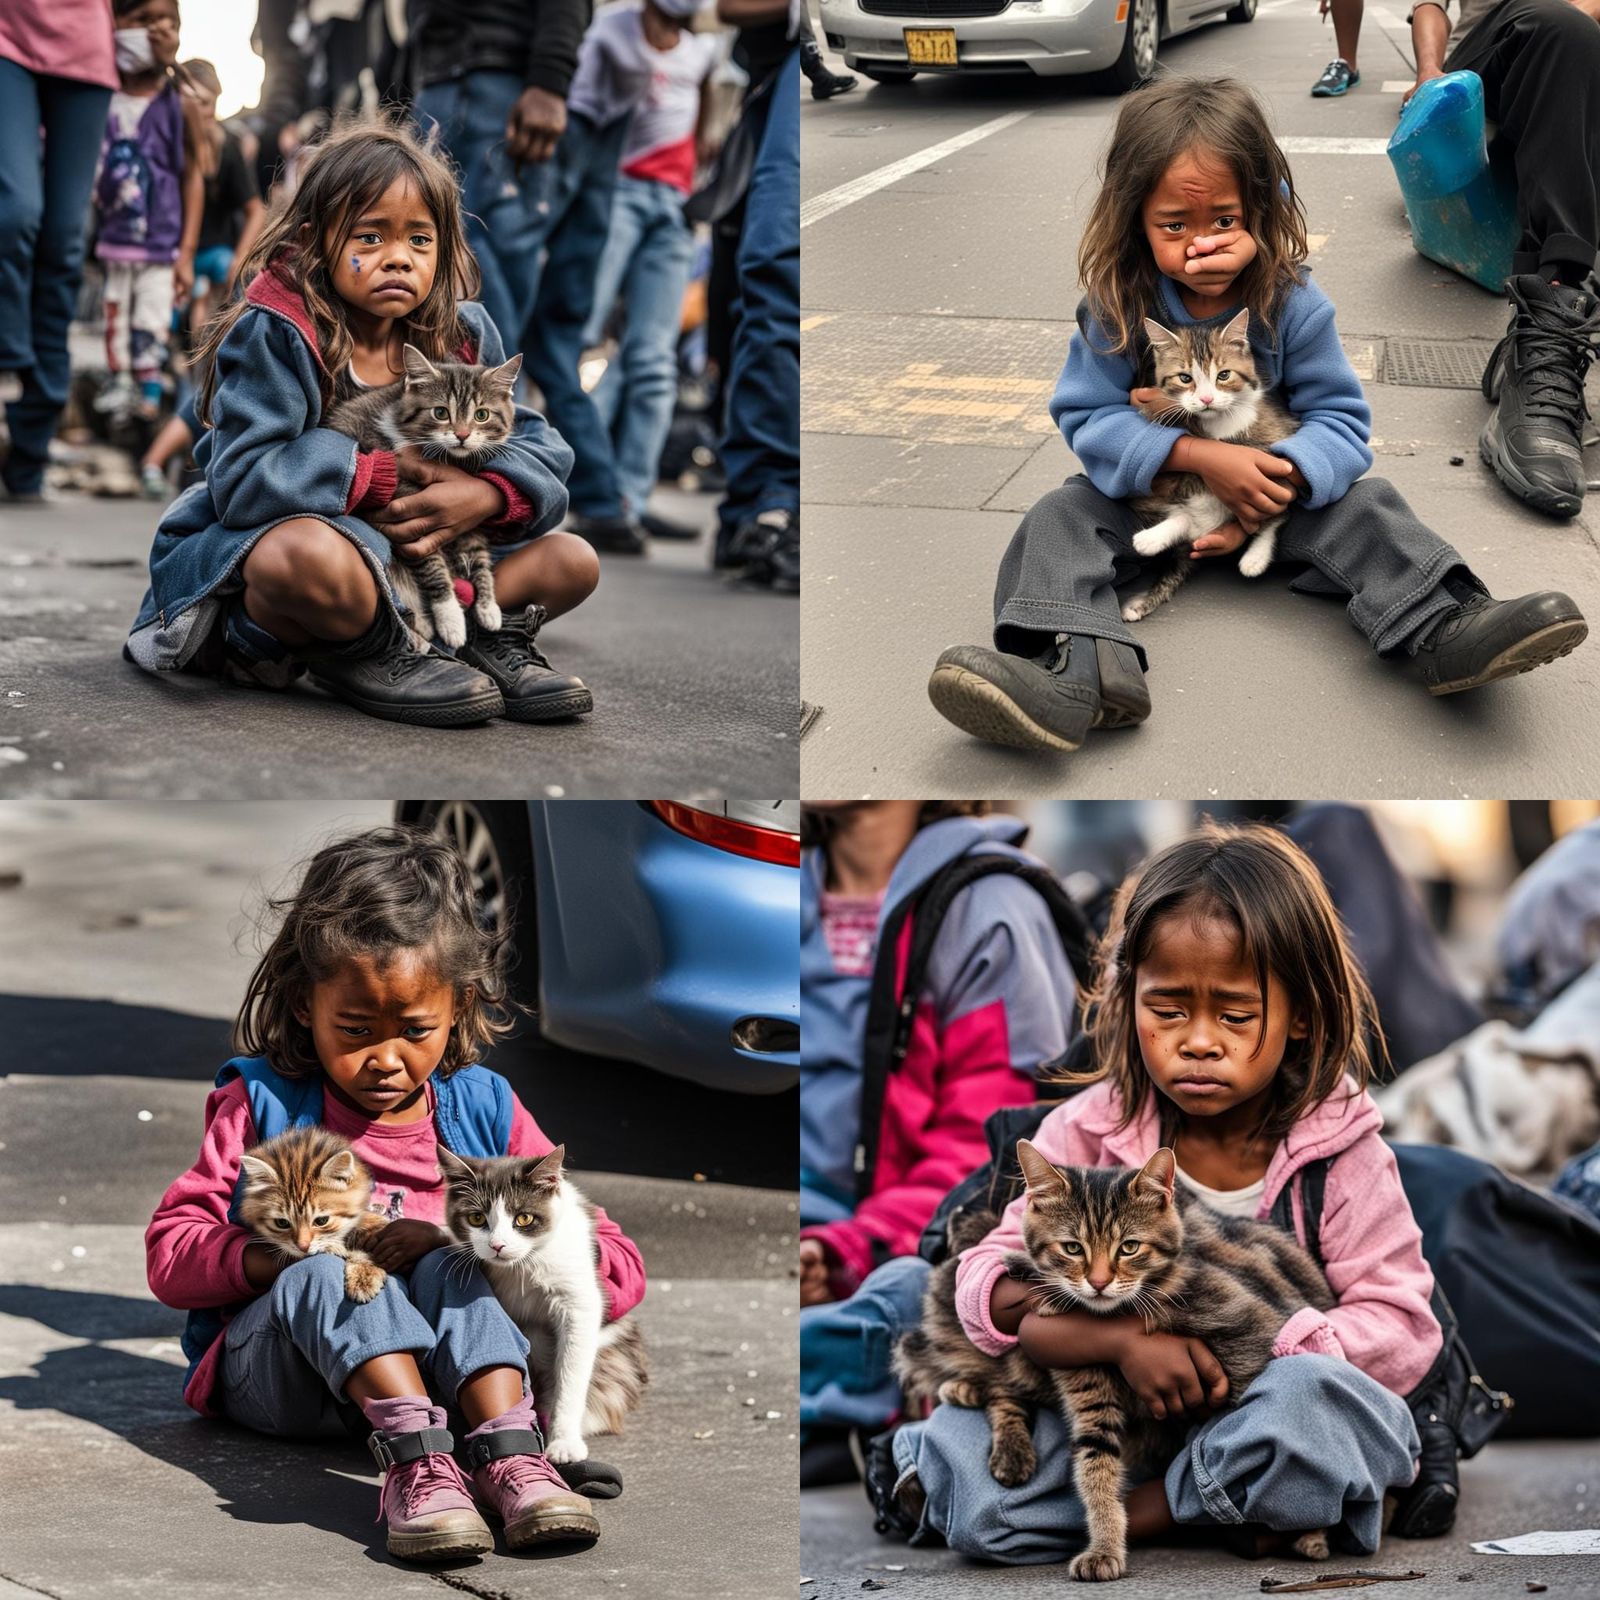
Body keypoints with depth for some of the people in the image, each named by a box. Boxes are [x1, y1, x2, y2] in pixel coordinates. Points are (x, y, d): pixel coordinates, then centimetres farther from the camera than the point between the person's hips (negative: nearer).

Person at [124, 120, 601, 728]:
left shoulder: (462, 337, 0)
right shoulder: (273, 335, -18)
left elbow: (542, 448, 1)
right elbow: (241, 482, -27)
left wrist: (487, 494, -23)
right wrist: (386, 475, -23)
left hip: (415, 553, 5)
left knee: (573, 562, -5)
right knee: (313, 554, -42)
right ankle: (364, 652, -14)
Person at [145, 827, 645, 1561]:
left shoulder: (483, 1109, 8)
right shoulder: (261, 1103, 5)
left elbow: (618, 1272, 4)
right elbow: (170, 1255, -1)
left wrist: (459, 1250, -13)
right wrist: (272, 1258, -21)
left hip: (431, 1364, 1)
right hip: (271, 1376, -1)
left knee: (449, 1271, -28)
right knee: (324, 1274, -32)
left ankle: (510, 1457, -46)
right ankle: (416, 1458, -51)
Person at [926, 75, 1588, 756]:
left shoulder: (1292, 303, -15)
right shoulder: (1119, 304, -16)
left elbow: (1339, 418, -12)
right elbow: (1088, 415, -17)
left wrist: (1281, 480, -33)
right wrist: (1200, 456, -31)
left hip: (1273, 494, 1)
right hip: (1149, 491, 0)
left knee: (1362, 507, -22)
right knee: (1064, 516, -26)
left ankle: (1446, 628, -41)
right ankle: (1078, 669, -53)